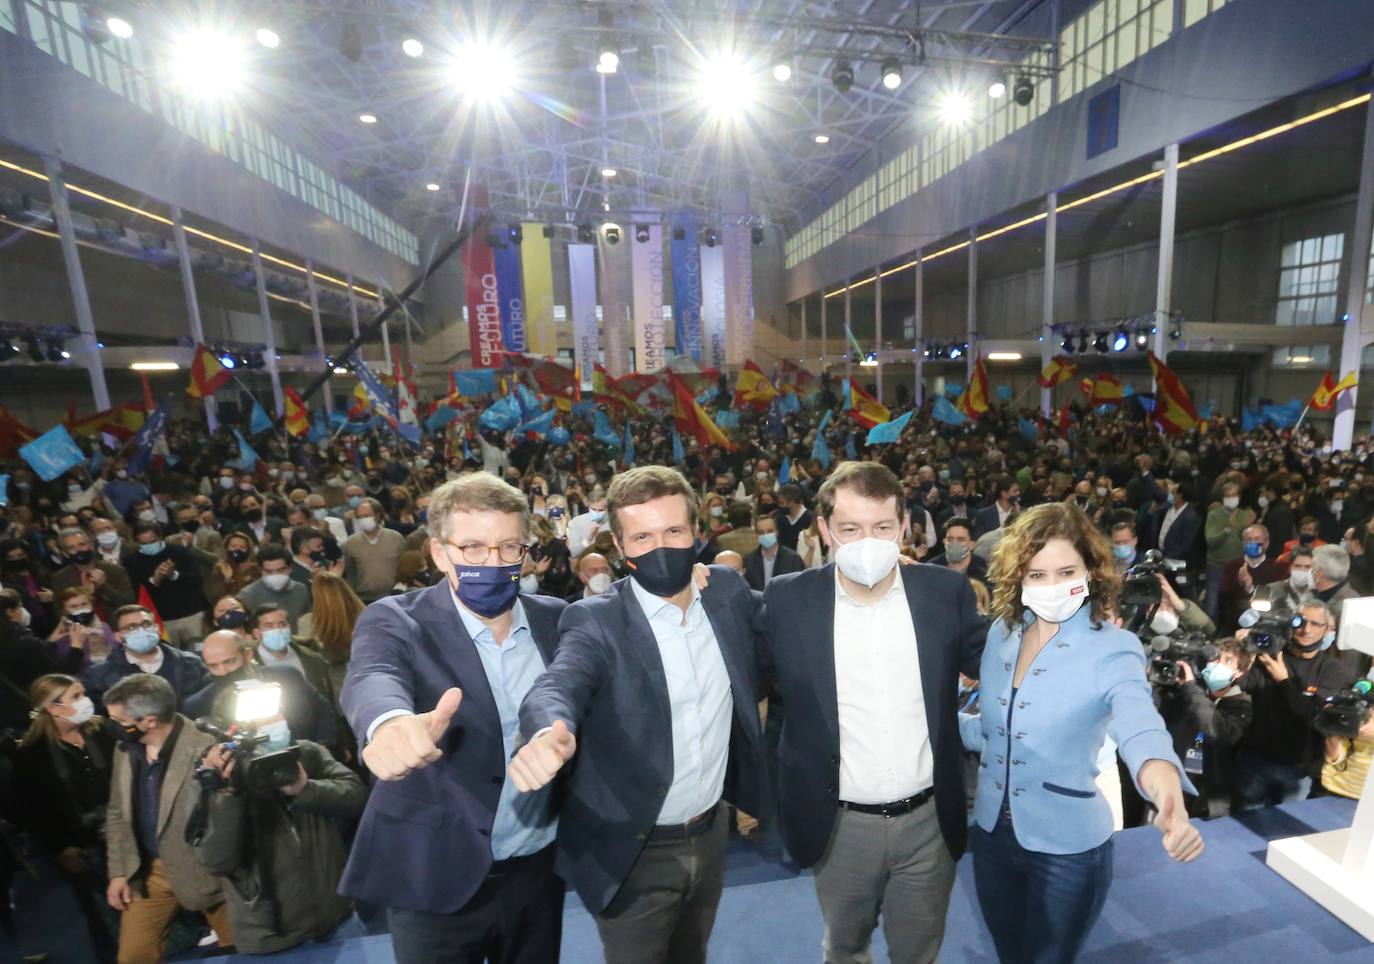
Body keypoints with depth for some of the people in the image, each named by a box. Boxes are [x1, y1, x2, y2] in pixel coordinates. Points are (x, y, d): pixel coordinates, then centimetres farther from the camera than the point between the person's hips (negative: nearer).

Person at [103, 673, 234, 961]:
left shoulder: (206, 750, -23)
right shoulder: (125, 749, 0)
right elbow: (117, 814, 11)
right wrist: (118, 871, 9)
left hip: (209, 870, -5)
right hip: (147, 871, 5)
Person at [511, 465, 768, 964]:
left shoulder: (729, 591, -7)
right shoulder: (596, 621, -21)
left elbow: (752, 677, 10)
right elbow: (556, 687, -38)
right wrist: (549, 732, -56)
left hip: (711, 834, 4)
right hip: (632, 853, -4)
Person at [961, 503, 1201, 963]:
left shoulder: (1114, 649, -18)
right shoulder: (1002, 632, -5)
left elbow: (1141, 730, -35)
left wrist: (1169, 800, -53)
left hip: (1066, 847, -4)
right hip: (992, 833, 4)